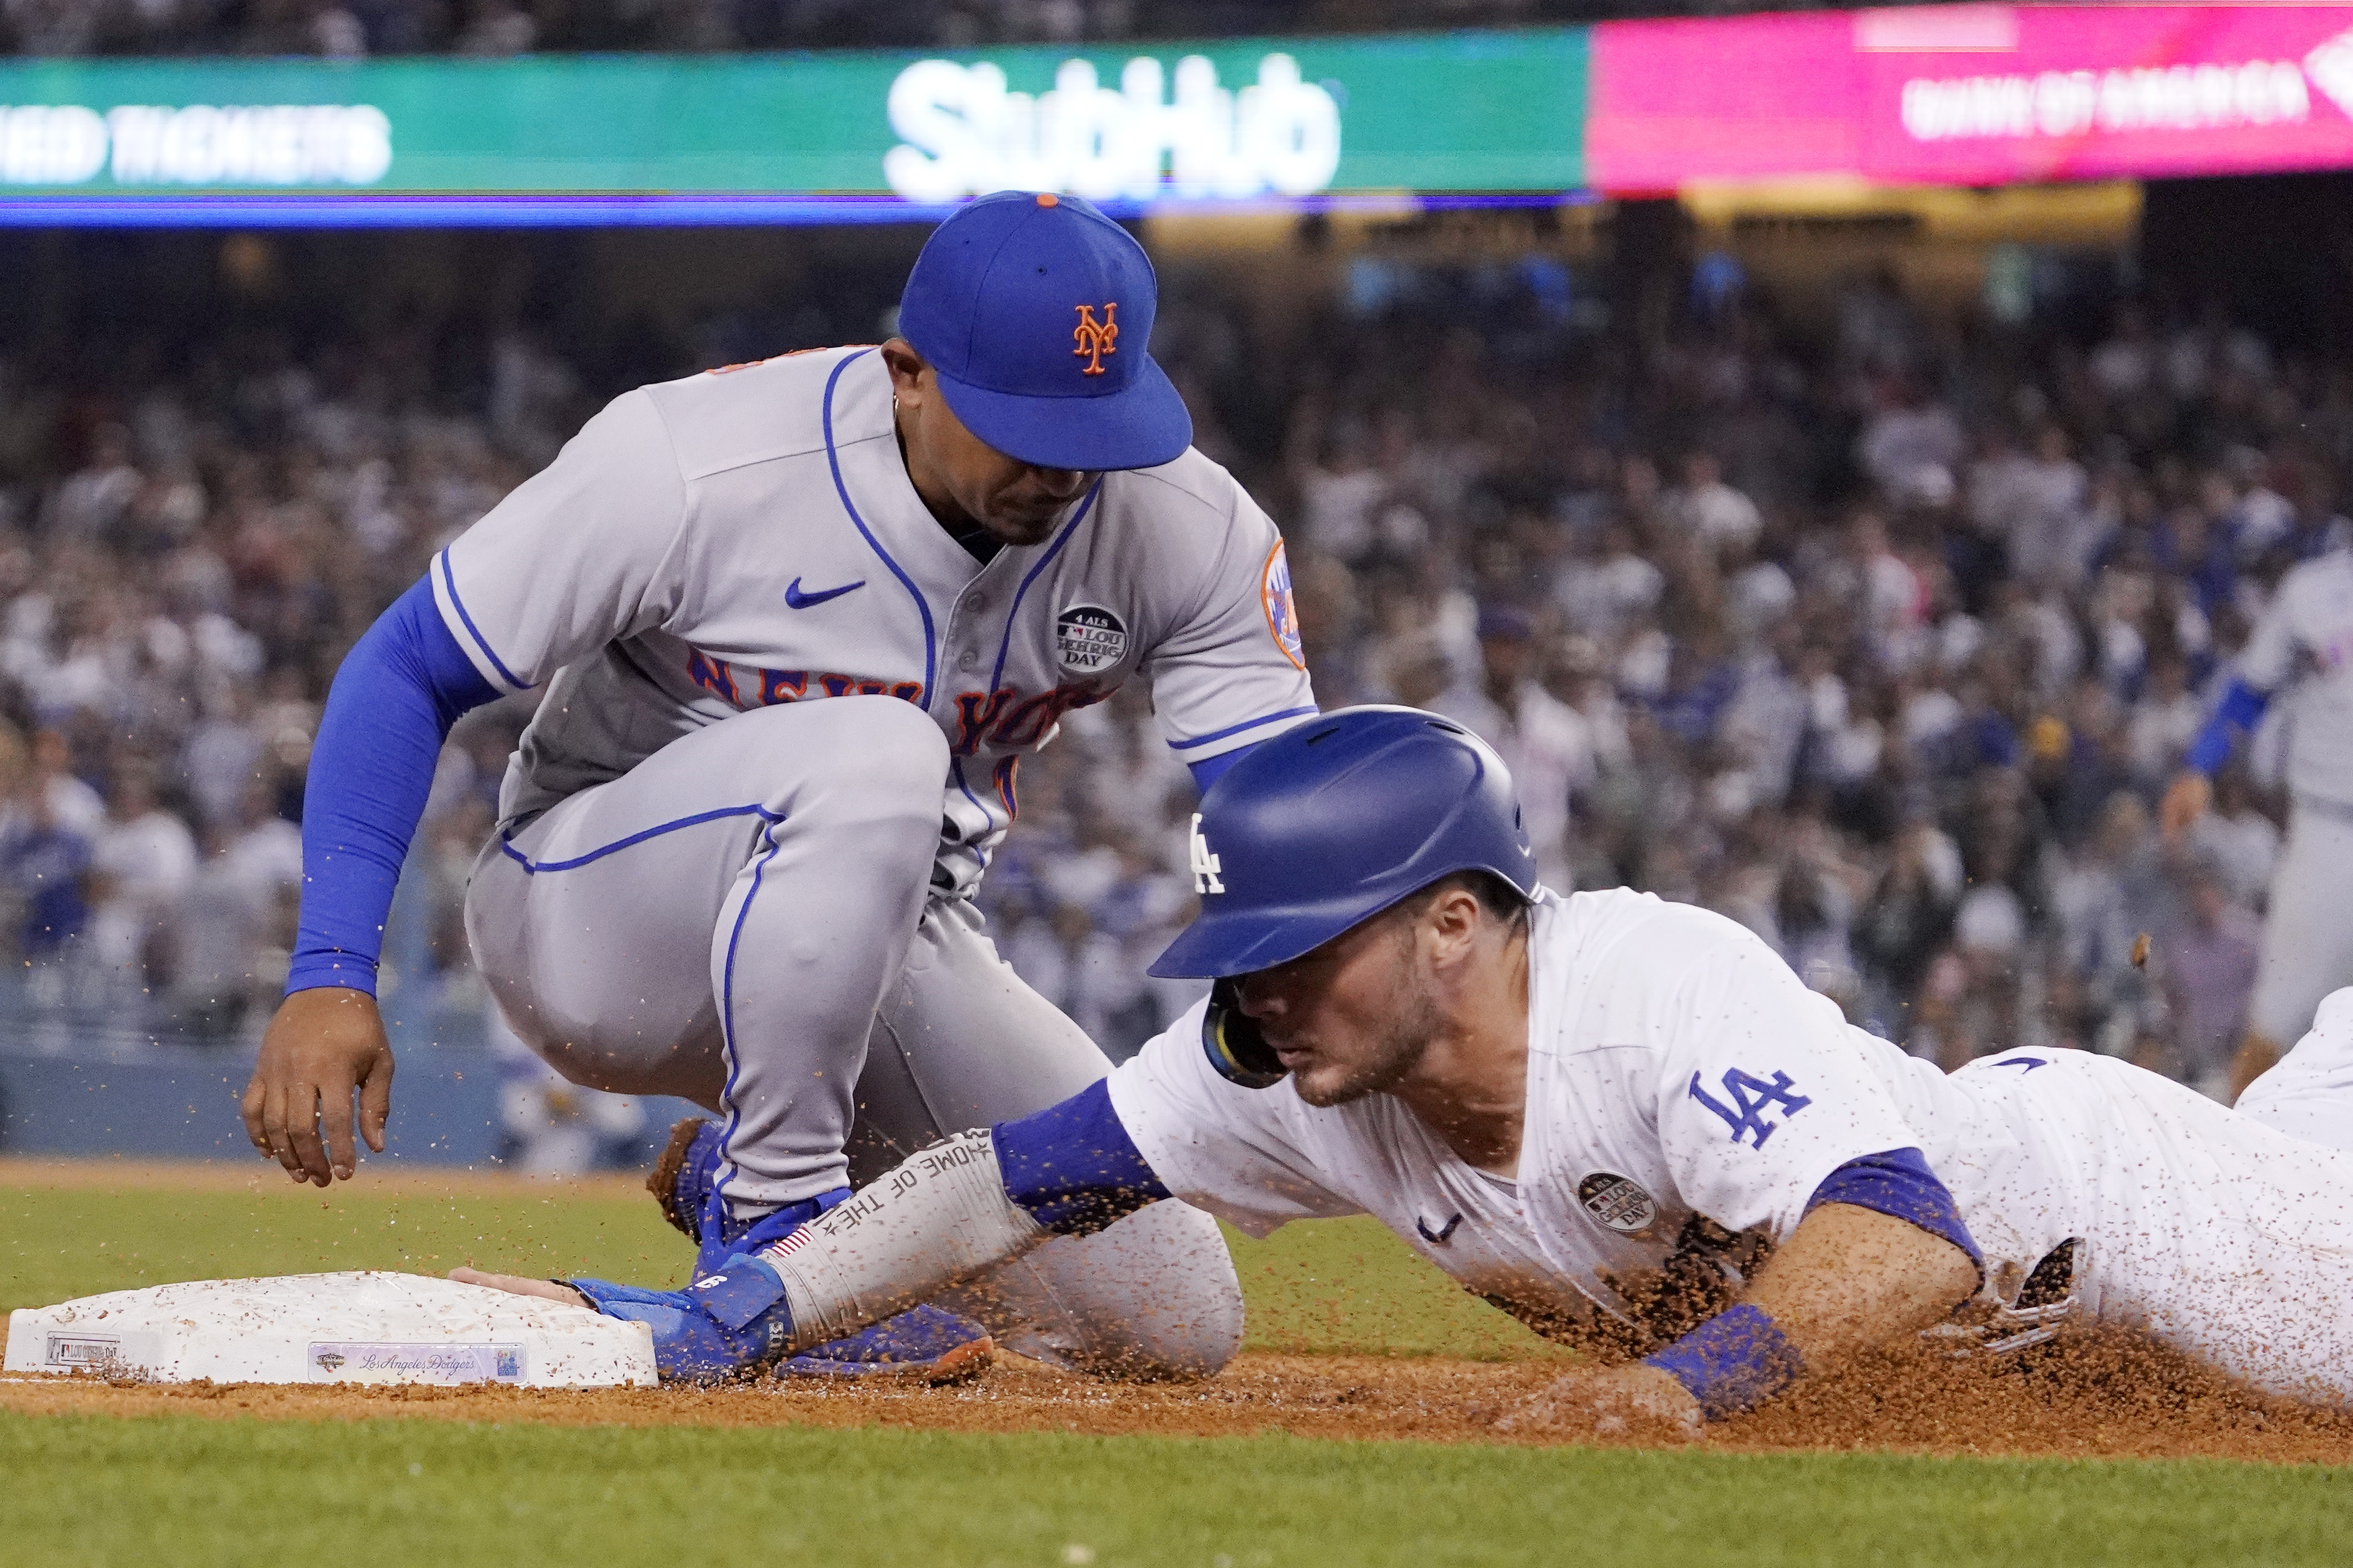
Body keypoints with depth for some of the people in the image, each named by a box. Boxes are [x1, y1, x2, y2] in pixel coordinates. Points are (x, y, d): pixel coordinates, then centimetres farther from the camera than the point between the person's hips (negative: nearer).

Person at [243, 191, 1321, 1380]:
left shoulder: (1189, 532, -14)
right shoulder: (689, 466, -25)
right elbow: (409, 671, -16)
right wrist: (328, 978, -26)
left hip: (892, 950, 5)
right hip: (591, 928, -5)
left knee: (1172, 1319, -8)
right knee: (871, 750, -37)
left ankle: (745, 1178, 15)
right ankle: (772, 1220, -20)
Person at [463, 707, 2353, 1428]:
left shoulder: (1662, 990, -42)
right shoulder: (1288, 1073, -22)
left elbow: (1906, 1238, -53)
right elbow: (1012, 1181, -18)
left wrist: (1689, 1376, -67)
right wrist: (715, 1322, -25)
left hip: (2071, 1183, -6)